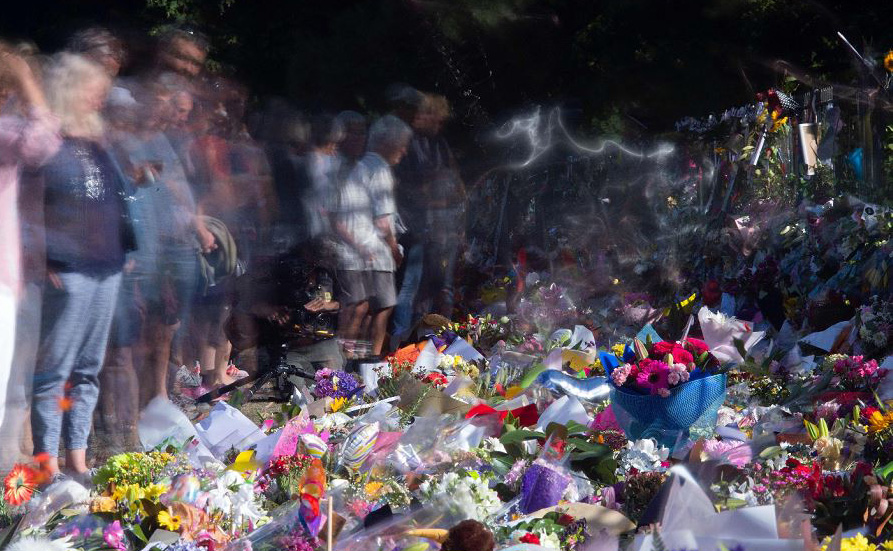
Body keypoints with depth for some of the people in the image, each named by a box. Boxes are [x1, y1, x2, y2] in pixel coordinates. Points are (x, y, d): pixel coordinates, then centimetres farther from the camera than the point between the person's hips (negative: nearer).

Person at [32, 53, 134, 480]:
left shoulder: (96, 145, 16)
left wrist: (125, 250, 15)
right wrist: (46, 261, -16)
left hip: (107, 269, 8)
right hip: (68, 272, -8)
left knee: (88, 368, 12)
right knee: (54, 368, -3)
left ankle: (77, 457, 19)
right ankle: (48, 463, 1)